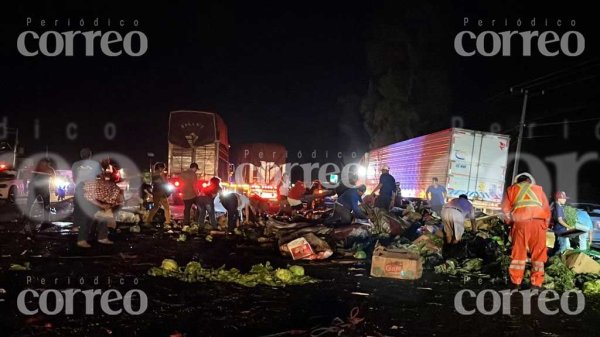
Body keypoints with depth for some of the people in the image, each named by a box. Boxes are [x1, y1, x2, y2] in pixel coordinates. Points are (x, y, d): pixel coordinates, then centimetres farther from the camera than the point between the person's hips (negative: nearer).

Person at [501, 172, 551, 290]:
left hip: (520, 223, 0)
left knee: (518, 253, 7)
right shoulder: (538, 189, 25)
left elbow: (505, 208, 9)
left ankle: (516, 283, 7)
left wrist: (510, 222, 20)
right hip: (538, 223, 1)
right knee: (538, 254, 5)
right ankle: (536, 284, 0)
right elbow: (547, 209, 18)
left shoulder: (512, 189, 21)